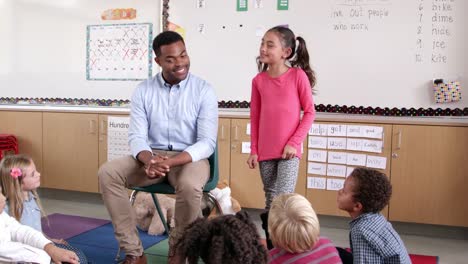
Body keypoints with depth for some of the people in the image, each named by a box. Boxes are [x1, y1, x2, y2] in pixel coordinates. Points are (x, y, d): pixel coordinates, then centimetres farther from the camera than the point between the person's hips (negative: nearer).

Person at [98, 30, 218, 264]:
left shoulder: (204, 90, -8)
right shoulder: (143, 90, 1)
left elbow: (207, 143, -14)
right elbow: (137, 136, -5)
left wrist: (170, 162, -30)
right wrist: (149, 161, -29)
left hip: (190, 157, -3)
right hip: (151, 156, 3)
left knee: (190, 186, -37)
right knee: (107, 172, -21)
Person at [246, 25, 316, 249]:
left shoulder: (298, 75, -7)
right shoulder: (258, 80, 2)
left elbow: (309, 112, -4)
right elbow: (255, 117, 7)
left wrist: (294, 142, -10)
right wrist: (253, 150, 5)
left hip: (289, 150, -3)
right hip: (265, 151, 4)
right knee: (270, 202, 13)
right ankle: (271, 250, 26)